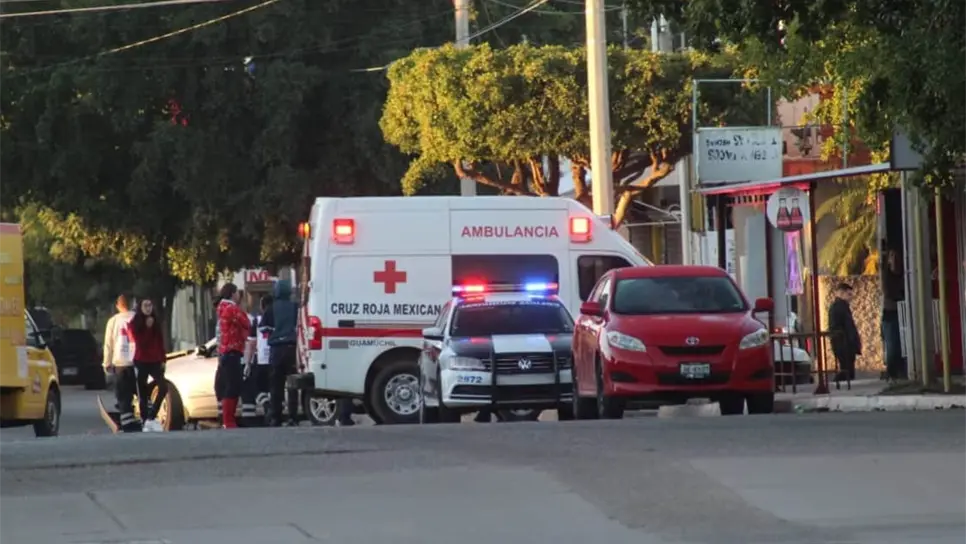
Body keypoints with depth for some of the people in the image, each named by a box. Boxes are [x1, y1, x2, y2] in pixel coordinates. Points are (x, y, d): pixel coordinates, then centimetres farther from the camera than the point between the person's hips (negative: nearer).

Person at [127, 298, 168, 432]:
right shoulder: (134, 324, -1)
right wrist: (147, 327, -16)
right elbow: (139, 342, -13)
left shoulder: (156, 322, 11)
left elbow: (160, 342, 12)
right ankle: (144, 422, 3)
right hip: (141, 362, -3)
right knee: (143, 394, -1)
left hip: (155, 361, 4)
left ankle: (151, 417, -6)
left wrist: (162, 360, 6)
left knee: (163, 388, -14)